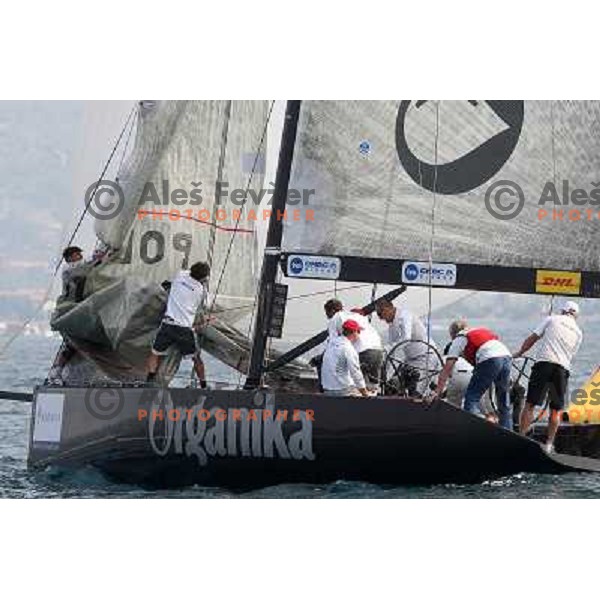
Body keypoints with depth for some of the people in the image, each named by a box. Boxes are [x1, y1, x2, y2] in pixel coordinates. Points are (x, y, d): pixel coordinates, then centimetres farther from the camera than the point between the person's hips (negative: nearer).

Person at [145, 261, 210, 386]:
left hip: (168, 323, 1)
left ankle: (150, 379, -3)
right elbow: (202, 307, 16)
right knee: (196, 358, 16)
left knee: (155, 354, 13)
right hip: (185, 328, -1)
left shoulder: (180, 276, 4)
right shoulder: (201, 289, -1)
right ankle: (203, 384, 21)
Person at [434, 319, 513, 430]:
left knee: (471, 398, 2)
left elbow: (446, 370, 11)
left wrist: (437, 392, 10)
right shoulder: (480, 330, 34)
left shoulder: (458, 340, 17)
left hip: (490, 360, -6)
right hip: (507, 355, 6)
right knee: (504, 402, 18)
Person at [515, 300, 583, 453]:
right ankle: (549, 444, 7)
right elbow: (571, 355, 17)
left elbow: (532, 339, 8)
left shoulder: (552, 319, 9)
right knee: (556, 409, 11)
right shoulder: (578, 333, 17)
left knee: (530, 404, 0)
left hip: (544, 364, -2)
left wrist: (519, 353, 21)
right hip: (563, 368, 2)